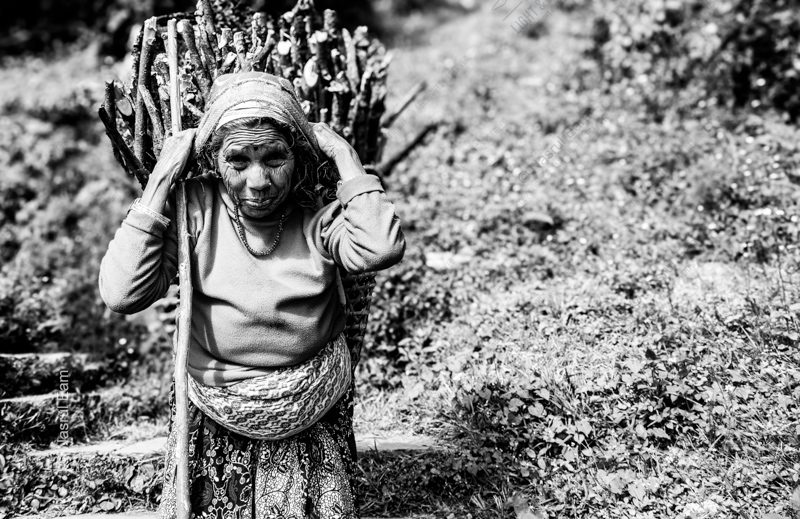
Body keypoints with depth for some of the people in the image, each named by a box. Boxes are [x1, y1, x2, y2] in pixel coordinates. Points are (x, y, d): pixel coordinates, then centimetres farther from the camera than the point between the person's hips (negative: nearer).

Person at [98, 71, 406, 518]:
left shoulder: (317, 218, -13)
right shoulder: (195, 209, -13)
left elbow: (381, 248, -34)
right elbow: (122, 294, -22)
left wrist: (344, 156, -22)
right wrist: (160, 181, -22)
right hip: (217, 422, 0)